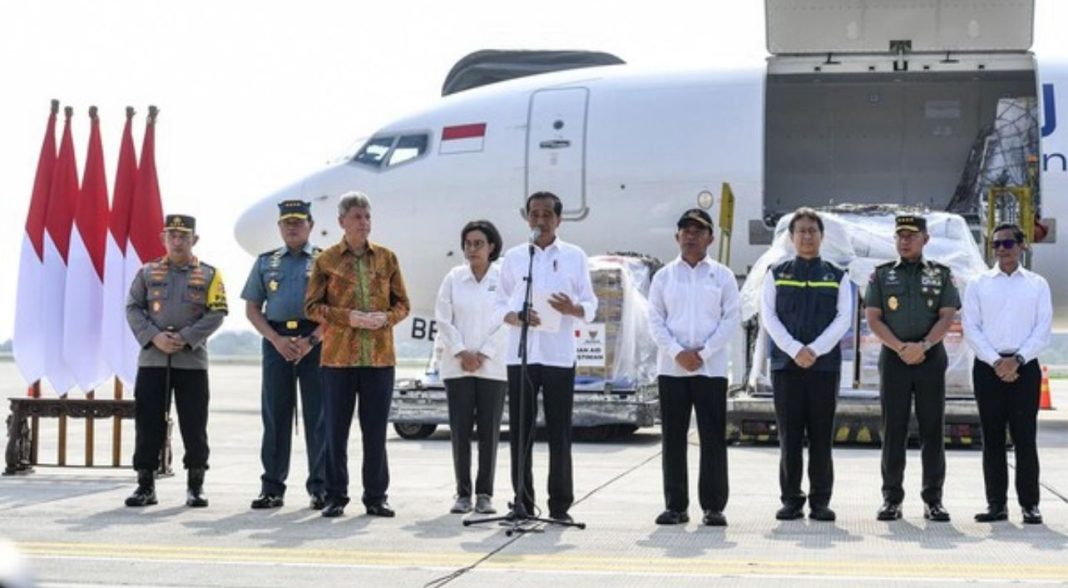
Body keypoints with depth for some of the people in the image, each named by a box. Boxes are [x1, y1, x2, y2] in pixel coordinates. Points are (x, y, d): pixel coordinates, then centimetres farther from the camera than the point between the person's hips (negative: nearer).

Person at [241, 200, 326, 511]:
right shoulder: (266, 262, 14)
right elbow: (252, 308, 10)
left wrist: (311, 340, -12)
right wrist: (277, 340, -5)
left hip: (315, 342, -2)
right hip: (276, 342, 2)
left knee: (317, 415, -2)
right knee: (275, 414, 2)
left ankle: (320, 487, 4)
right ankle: (272, 487, 7)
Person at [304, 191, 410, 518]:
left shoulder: (386, 258, 10)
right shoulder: (326, 260, 4)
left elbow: (402, 303, 12)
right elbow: (312, 306, 1)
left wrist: (386, 318, -9)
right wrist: (348, 317, -13)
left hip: (380, 356, 2)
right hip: (338, 356, -1)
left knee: (376, 430, 4)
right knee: (335, 429, 1)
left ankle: (376, 497, 12)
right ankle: (335, 497, 11)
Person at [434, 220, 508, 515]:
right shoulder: (454, 278, 5)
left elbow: (507, 322, -4)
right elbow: (443, 319, 2)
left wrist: (483, 354, -9)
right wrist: (461, 352, -8)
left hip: (493, 366, -1)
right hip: (457, 366, 1)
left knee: (489, 431, 0)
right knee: (460, 430, 1)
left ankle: (485, 494, 7)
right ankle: (463, 493, 8)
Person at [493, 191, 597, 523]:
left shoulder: (575, 257, 8)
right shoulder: (513, 257, 11)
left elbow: (591, 306, 7)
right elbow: (499, 304, 11)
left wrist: (572, 308, -15)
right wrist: (514, 317, -11)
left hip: (559, 355, -1)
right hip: (520, 354, 1)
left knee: (559, 433, 0)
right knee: (520, 431, 1)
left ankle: (560, 505, 6)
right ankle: (522, 502, 8)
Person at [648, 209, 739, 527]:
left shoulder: (722, 276, 6)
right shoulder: (663, 276, 9)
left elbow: (732, 318, 0)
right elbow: (655, 320, 4)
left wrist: (703, 352, -10)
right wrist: (677, 353, -10)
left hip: (711, 368, -1)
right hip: (671, 368, 1)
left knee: (713, 438, -2)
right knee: (673, 438, 3)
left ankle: (713, 506, 3)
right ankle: (675, 506, 8)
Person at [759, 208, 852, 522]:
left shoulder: (837, 276, 12)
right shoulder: (776, 274, 11)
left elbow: (843, 319, 2)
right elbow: (768, 317, 3)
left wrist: (815, 350, -11)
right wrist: (795, 350, -10)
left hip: (825, 364, 0)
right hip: (785, 364, 0)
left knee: (821, 437, 0)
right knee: (789, 436, 0)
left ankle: (820, 501, 4)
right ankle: (791, 499, 4)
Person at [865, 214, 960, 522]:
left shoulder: (941, 274, 8)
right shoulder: (881, 275, 8)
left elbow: (947, 316, -1)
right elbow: (873, 317, 1)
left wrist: (923, 345, -16)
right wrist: (900, 348, -12)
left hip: (931, 356, 0)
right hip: (893, 357, 0)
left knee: (932, 428, 0)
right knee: (893, 429, 0)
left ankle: (933, 499, 5)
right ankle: (892, 498, 5)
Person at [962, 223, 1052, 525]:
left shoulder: (1037, 285, 7)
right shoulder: (979, 284, 7)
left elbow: (1043, 329, 1)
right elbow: (970, 328, 0)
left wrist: (1017, 359, -11)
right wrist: (996, 361, -10)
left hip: (1024, 367, -1)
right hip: (987, 367, 1)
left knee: (1025, 437, -2)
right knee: (992, 437, 3)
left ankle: (1030, 504, 3)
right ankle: (996, 503, 8)